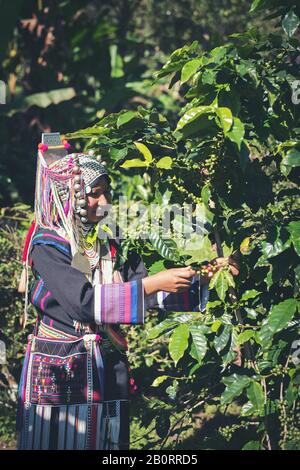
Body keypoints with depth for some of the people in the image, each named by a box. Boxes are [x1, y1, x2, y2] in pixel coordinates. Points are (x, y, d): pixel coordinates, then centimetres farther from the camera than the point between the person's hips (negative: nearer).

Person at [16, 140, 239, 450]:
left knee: (108, 441, 8)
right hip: (56, 370, -5)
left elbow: (149, 295, 4)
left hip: (108, 367, 5)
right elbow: (82, 299, -25)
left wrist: (202, 280, -9)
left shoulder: (112, 243, 7)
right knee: (57, 440, -1)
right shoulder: (47, 246, -11)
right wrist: (151, 284, -28)